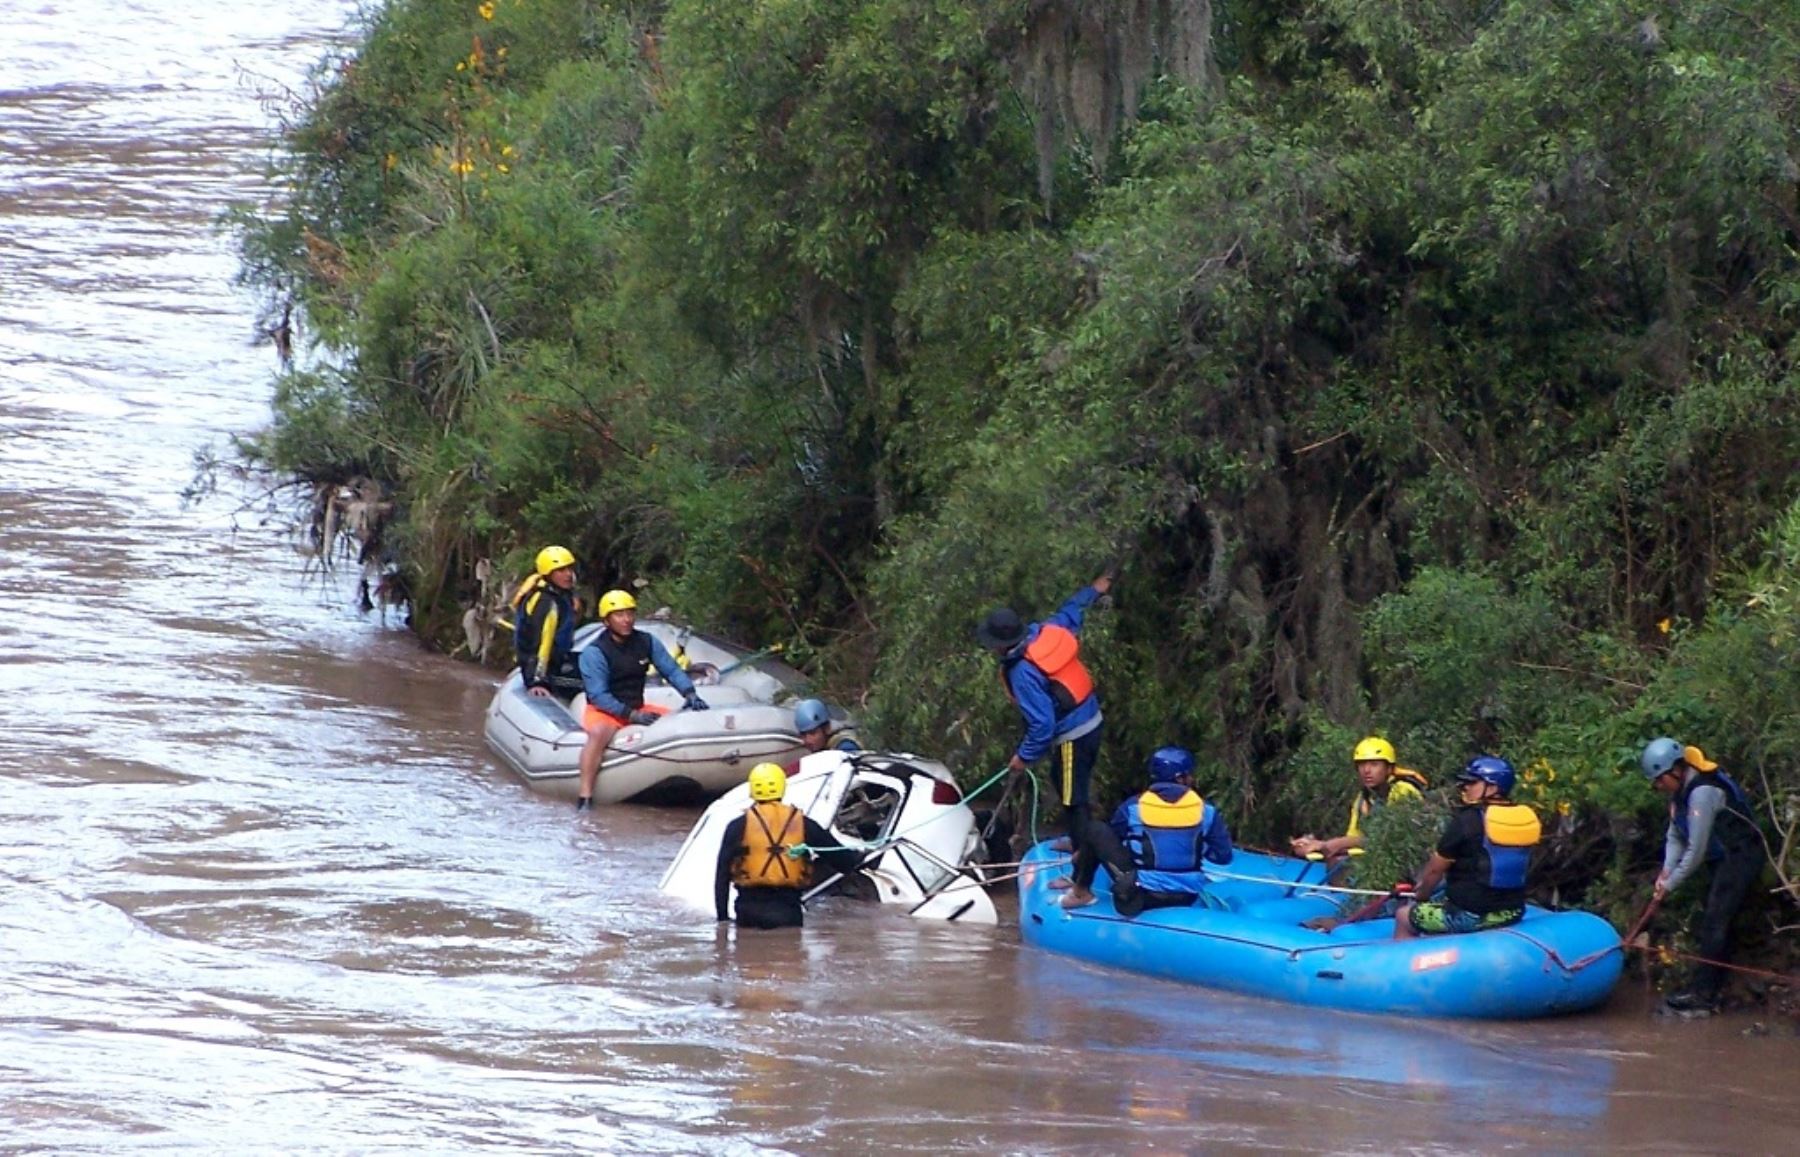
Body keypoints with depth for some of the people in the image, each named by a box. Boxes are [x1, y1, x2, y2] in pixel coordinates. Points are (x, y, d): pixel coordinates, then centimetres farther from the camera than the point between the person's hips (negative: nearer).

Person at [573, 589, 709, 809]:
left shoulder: (647, 642, 3)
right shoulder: (594, 652, -14)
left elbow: (671, 670, 3)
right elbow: (598, 695, -20)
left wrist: (690, 694, -16)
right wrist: (631, 715, -28)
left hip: (637, 709, 6)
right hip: (603, 711, -6)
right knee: (599, 732, -38)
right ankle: (585, 797, -40)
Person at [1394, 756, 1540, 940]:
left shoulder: (1467, 820, -17)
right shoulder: (1528, 818, 2)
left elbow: (1435, 869, -7)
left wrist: (1420, 896, 13)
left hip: (1470, 916, -7)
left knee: (1404, 916, 15)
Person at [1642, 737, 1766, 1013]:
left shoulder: (1703, 793, -25)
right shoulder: (1680, 792, 6)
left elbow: (1696, 850, -23)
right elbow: (1675, 835, 11)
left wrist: (1670, 884, -14)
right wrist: (1667, 870, -6)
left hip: (1741, 856, -10)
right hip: (1724, 859, 10)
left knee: (1715, 924, -15)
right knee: (1712, 922, 10)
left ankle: (1701, 993, -16)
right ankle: (1708, 990, 14)